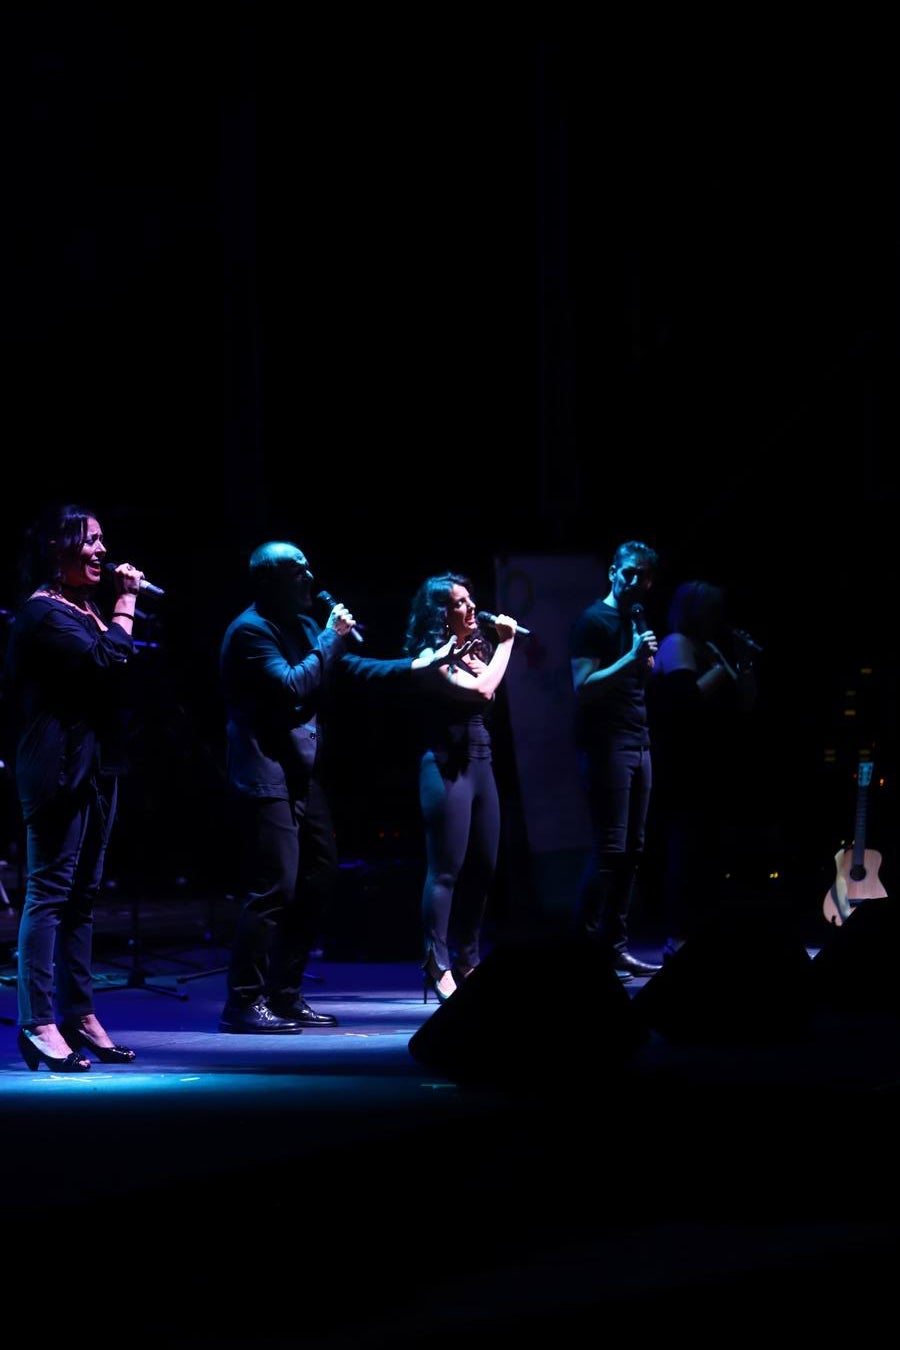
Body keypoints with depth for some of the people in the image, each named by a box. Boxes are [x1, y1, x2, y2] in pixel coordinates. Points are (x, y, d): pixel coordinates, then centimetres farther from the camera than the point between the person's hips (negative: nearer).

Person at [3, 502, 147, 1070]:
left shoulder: (86, 609, 19)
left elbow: (122, 664, 19)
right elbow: (104, 660, -22)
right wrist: (125, 603, -13)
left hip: (97, 766, 10)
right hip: (60, 769, -10)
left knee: (83, 894, 11)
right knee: (49, 892, -10)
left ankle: (80, 1014, 15)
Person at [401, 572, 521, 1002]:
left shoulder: (473, 649, 15)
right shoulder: (432, 656, -9)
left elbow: (490, 697, 8)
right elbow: (481, 690, -19)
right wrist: (505, 643, -8)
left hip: (480, 762, 8)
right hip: (446, 766, -8)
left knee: (483, 868, 8)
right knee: (446, 870, -9)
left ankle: (468, 961, 16)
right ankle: (437, 967, -10)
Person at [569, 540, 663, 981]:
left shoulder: (638, 621, 19)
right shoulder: (593, 622, -6)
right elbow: (583, 687, -14)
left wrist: (648, 663, 5)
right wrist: (631, 658, -21)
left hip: (638, 745, 8)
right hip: (605, 745, -8)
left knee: (632, 850, 5)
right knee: (609, 850, -11)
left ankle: (615, 945, 8)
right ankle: (586, 948, -9)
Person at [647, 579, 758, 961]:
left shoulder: (710, 649, 20)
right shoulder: (676, 645, -6)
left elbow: (744, 705, 18)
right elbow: (689, 696, -22)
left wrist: (745, 662, 6)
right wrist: (723, 668, -13)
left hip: (706, 769, 10)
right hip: (681, 771, -10)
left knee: (707, 854, 8)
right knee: (688, 851, -14)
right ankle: (677, 940, -17)